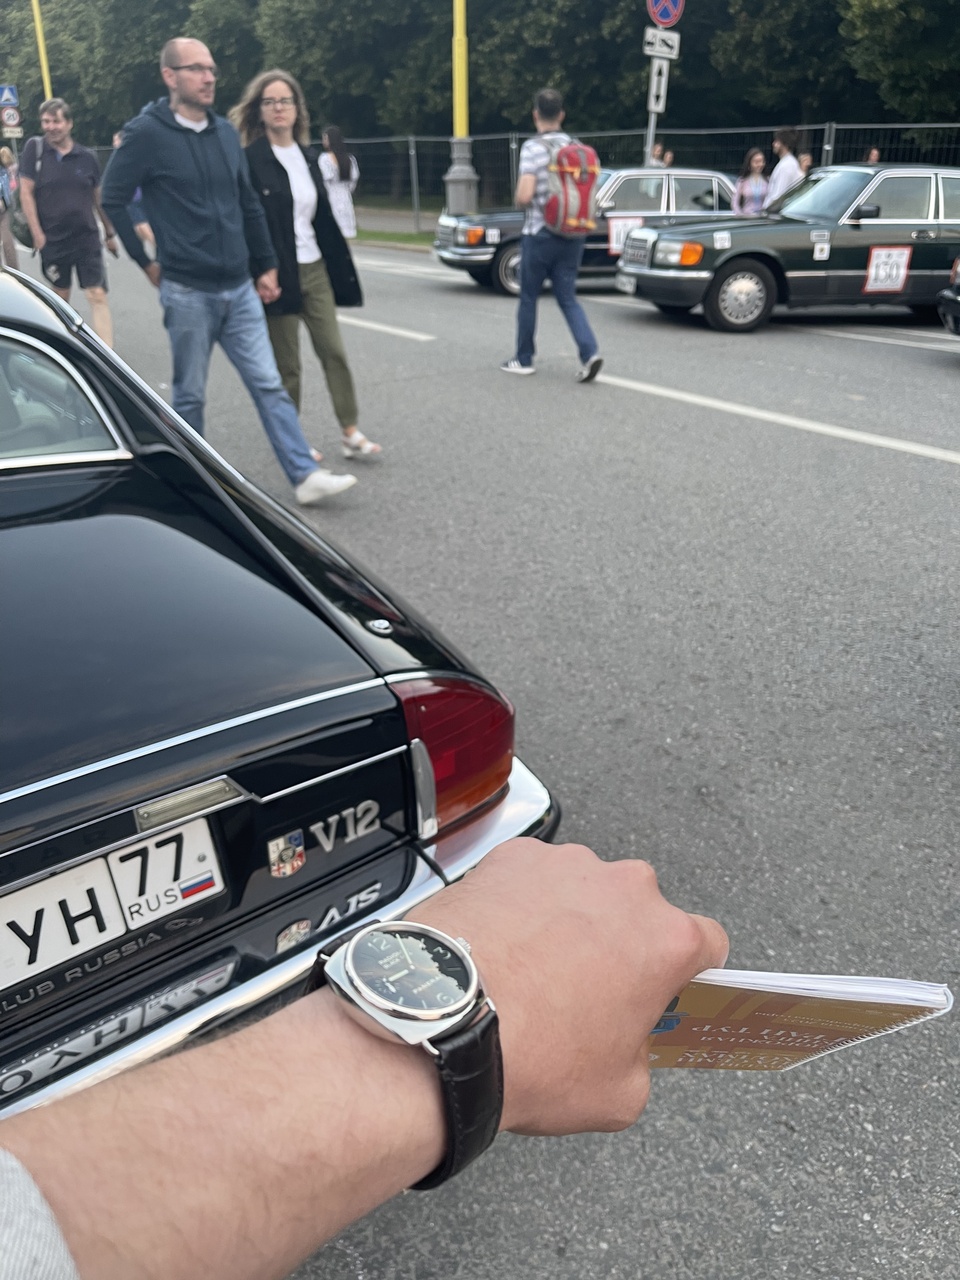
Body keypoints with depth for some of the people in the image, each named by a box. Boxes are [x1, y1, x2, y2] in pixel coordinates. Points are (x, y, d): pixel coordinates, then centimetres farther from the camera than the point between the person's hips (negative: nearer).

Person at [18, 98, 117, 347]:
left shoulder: (86, 156, 2)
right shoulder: (35, 149, -2)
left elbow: (98, 197, 13)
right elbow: (26, 193, -3)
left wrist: (110, 233, 15)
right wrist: (37, 234, -9)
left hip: (87, 239, 0)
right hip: (52, 241, 0)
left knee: (98, 296, -9)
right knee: (60, 298, 12)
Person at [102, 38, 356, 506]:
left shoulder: (225, 132, 10)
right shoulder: (146, 133, -7)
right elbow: (112, 199, -3)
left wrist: (266, 266, 14)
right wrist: (146, 262, -2)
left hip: (239, 289, 5)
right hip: (187, 292, -5)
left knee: (268, 385, 2)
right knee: (190, 395, 7)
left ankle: (305, 476, 2)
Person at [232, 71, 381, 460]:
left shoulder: (307, 155, 11)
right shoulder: (250, 159, -9)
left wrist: (338, 266, 13)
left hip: (315, 268, 6)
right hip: (279, 274, -6)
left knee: (334, 351, 3)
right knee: (286, 365, 2)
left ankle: (351, 434, 7)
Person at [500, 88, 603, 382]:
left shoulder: (532, 147, -12)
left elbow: (524, 196, -20)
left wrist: (520, 201, 1)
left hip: (540, 234, -5)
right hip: (572, 235, 5)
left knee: (528, 297, 9)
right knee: (567, 297, 8)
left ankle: (524, 359, 19)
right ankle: (590, 353, -11)